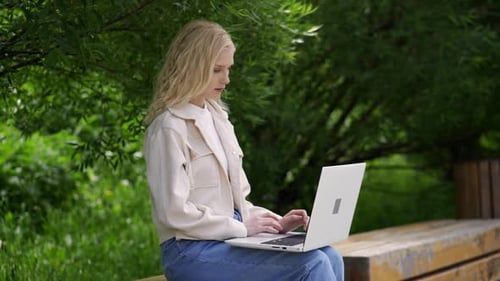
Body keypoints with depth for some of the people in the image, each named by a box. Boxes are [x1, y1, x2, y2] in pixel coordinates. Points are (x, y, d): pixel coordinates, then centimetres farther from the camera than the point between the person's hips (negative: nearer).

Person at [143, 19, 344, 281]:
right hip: (192, 253, -8)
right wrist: (242, 227, -13)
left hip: (229, 240, 8)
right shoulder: (170, 128, -10)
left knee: (329, 258, -9)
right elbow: (174, 212, -17)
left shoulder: (217, 118, 17)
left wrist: (274, 222, 3)